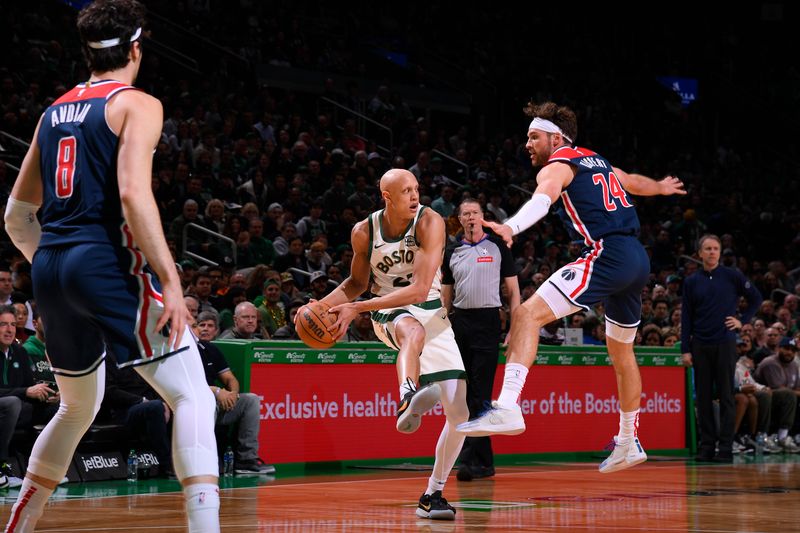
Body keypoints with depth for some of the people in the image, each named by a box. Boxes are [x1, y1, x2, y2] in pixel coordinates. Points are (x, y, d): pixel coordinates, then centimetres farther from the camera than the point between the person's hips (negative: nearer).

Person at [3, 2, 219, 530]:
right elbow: (133, 193, -17)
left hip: (49, 267, 7)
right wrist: (171, 281, -18)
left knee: (79, 407, 25)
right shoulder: (137, 104, -2)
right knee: (193, 395, -5)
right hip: (108, 262, -7)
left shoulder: (54, 112, 18)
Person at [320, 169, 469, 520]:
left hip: (432, 312, 1)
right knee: (413, 330, -42)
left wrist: (355, 309, -30)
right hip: (388, 312, -1)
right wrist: (321, 305, -9)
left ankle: (432, 495, 10)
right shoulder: (364, 232, -9)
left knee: (460, 415, -3)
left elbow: (419, 290, -26)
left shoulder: (429, 222, -18)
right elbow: (358, 283, 10)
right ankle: (407, 401, -67)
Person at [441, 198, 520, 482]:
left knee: (480, 394, -10)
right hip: (459, 323, 4)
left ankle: (469, 457, -14)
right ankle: (485, 462, 14)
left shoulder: (497, 247, 4)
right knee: (466, 393, 6)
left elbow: (513, 290, 4)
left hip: (487, 322, -4)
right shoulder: (452, 252, 14)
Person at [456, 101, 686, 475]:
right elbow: (634, 181, 44)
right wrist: (660, 187, 66)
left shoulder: (557, 166, -1)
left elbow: (543, 199, -25)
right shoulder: (597, 161, 24)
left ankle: (508, 408, -36)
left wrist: (511, 227, -44)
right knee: (622, 352, 25)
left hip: (607, 255, -9)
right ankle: (628, 443, 38)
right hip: (638, 260, 9)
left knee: (529, 314, -18)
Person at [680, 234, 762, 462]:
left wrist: (743, 321, 1)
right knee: (703, 397, 4)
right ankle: (706, 445, 11)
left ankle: (725, 448, 1)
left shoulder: (732, 276, 1)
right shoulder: (691, 282, 8)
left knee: (726, 396, -1)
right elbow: (686, 317, 8)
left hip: (725, 343, -2)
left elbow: (756, 298, 11)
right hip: (700, 345, 3)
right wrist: (686, 349, 2)